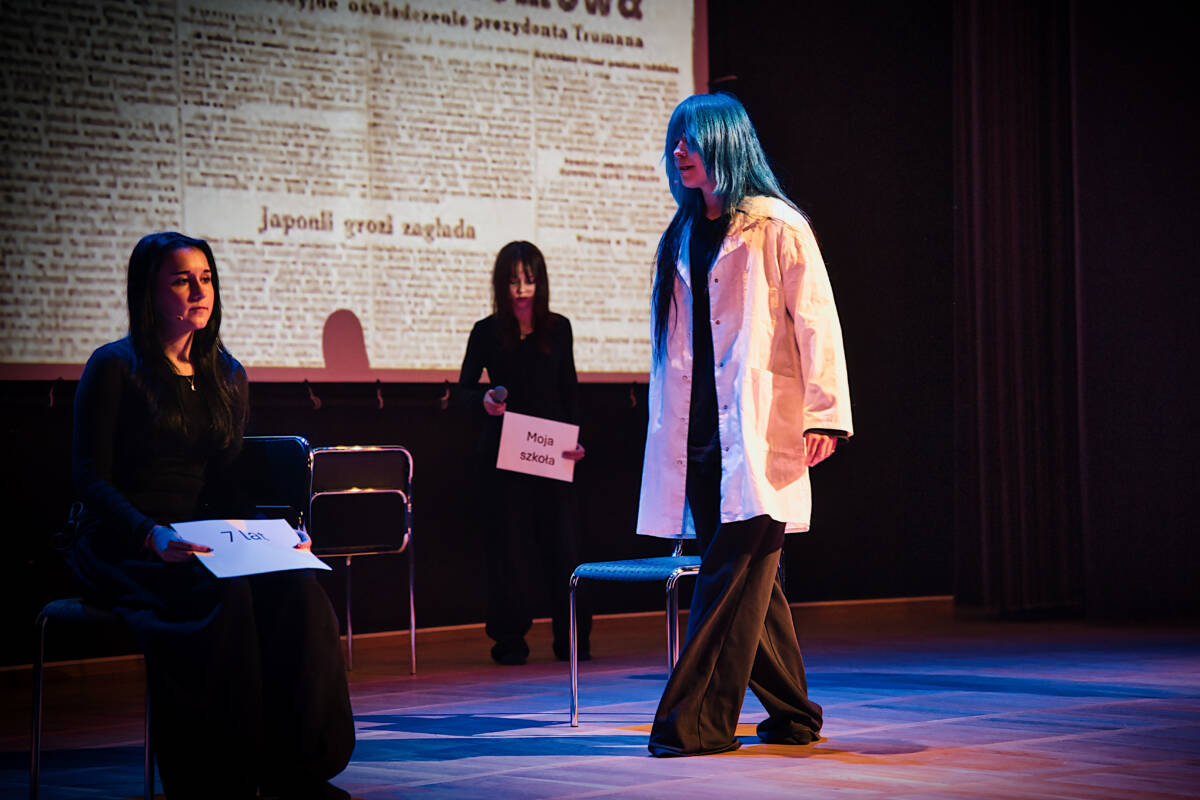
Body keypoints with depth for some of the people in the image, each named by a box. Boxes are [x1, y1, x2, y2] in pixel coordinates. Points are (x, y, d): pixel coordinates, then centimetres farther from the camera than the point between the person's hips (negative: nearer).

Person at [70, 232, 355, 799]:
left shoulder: (227, 375, 17)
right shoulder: (114, 368, -2)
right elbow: (90, 479, -8)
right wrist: (152, 536, -26)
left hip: (207, 544, 5)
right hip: (125, 549, -5)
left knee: (295, 590, -26)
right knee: (226, 598, -35)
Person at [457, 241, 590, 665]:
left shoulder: (558, 328, 7)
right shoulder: (486, 332, 1)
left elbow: (570, 391, 11)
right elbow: (464, 389, 4)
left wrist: (575, 440, -2)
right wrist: (485, 402, -19)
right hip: (502, 452, -2)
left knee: (562, 540, -1)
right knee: (508, 545, 0)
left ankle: (572, 639, 7)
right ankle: (509, 639, 8)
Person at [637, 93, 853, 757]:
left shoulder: (775, 227, -1)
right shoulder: (681, 238, 18)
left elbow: (816, 323, -6)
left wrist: (824, 415, -13)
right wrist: (666, 426, 17)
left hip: (760, 430, -6)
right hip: (698, 434, 7)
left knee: (731, 573, -9)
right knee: (745, 577, 8)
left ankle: (695, 720, -10)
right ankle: (791, 714, 17)